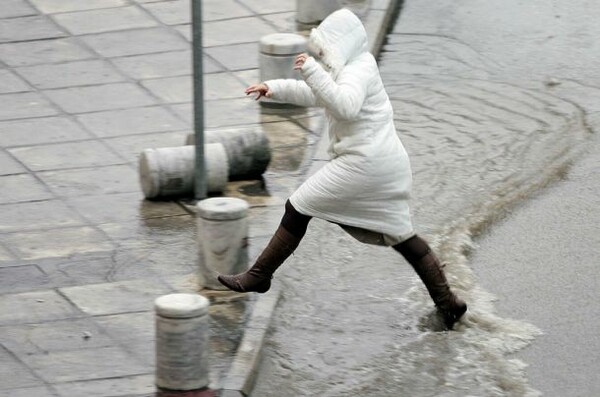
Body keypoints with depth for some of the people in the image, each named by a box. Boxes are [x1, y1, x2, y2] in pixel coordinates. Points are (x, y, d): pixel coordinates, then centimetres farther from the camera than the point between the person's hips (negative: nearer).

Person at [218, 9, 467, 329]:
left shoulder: (359, 70, -11)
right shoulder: (352, 69, 20)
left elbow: (344, 106, -31)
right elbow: (314, 94, 33)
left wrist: (312, 71, -28)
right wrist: (274, 88, 23)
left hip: (363, 162, -10)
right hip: (388, 162, 10)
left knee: (299, 208, -2)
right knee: (400, 235, 13)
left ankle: (259, 276, 4)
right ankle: (447, 302, 12)